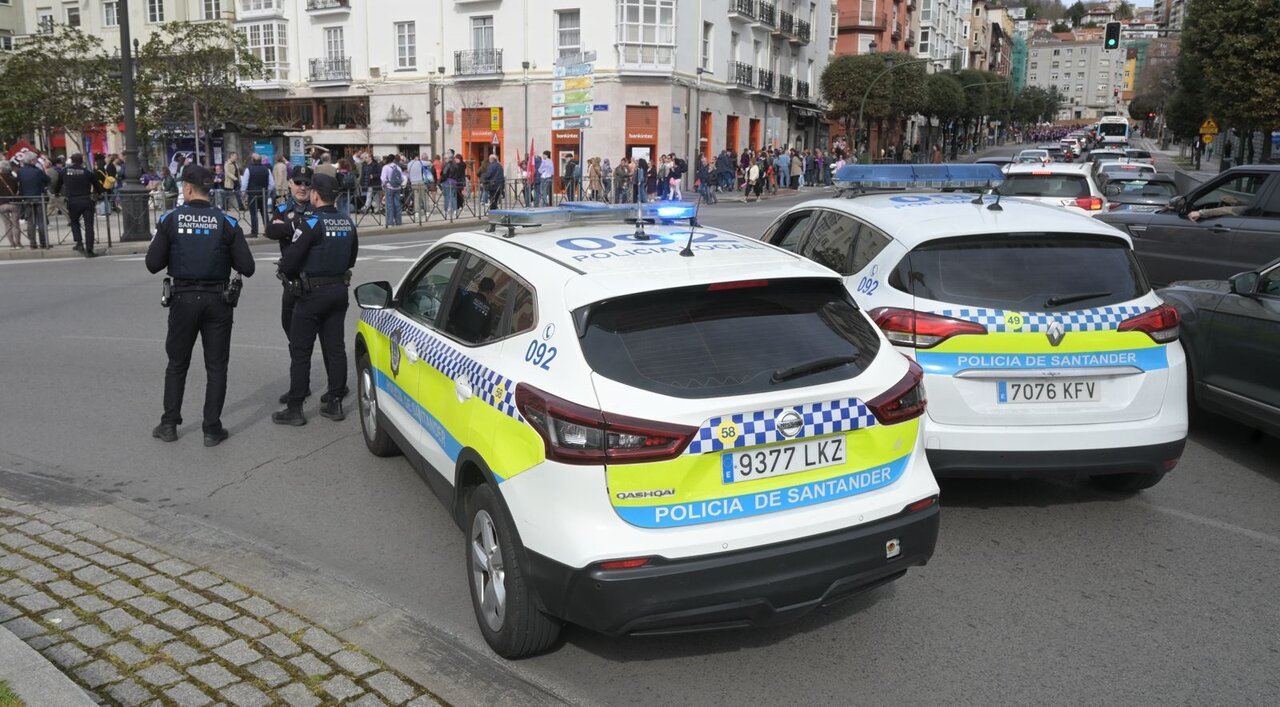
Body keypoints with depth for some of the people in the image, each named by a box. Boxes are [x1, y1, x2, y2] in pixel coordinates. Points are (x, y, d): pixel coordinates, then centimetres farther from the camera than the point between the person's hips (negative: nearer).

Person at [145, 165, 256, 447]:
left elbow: (153, 264, -5)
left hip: (183, 298, 0)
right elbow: (246, 267, -7)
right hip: (218, 299, 0)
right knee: (216, 366, 8)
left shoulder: (170, 220, -6)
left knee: (177, 364, 16)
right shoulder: (227, 222, -6)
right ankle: (212, 429, 9)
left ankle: (169, 424, 22)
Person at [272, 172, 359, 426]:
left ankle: (294, 409, 5)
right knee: (335, 347, 11)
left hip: (313, 293, -6)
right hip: (339, 289, 6)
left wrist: (290, 274, 3)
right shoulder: (348, 223, 5)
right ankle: (335, 403, 15)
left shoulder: (312, 223, -16)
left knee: (300, 350, 1)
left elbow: (289, 261, -17)